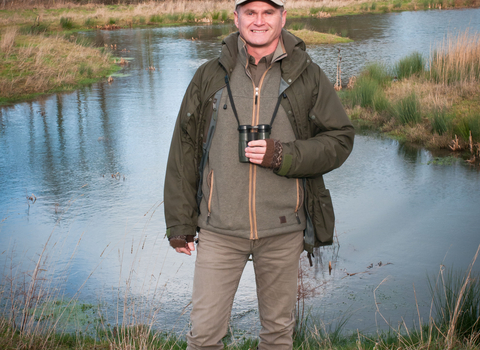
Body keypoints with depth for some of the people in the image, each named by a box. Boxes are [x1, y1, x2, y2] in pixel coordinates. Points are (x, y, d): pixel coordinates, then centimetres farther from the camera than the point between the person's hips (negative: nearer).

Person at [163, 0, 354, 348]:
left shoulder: (308, 77, 0)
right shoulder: (210, 76, 2)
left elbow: (340, 139, 1)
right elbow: (183, 152, 5)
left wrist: (282, 155, -16)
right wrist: (179, 222, 3)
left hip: (282, 229, 0)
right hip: (220, 230, 0)